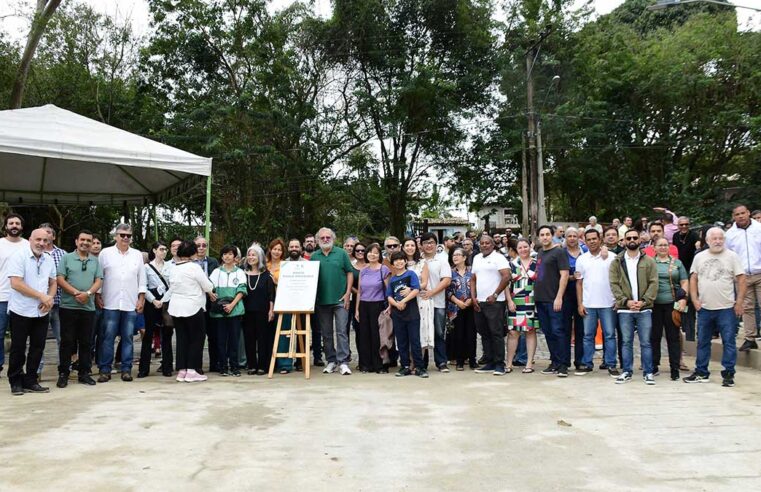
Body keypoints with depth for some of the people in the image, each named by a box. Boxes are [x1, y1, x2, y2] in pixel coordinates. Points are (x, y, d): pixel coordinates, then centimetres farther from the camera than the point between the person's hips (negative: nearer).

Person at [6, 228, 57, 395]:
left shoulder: (49, 260, 8)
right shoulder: (19, 256, -11)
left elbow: (53, 283, 15)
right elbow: (16, 284, -18)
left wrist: (50, 298, -6)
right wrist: (42, 296, -17)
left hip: (42, 312, 5)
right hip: (21, 312, -5)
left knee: (37, 348, 8)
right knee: (18, 349, 6)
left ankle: (30, 381, 18)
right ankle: (16, 382, 19)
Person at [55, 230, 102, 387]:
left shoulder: (95, 261, 12)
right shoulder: (66, 258, 4)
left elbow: (99, 281, 4)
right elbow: (60, 279, -5)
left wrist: (88, 293, -14)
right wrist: (76, 293, -15)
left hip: (88, 307, 3)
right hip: (68, 306, -2)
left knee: (86, 342, 7)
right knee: (67, 341, 1)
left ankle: (84, 373, 14)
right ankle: (63, 373, 9)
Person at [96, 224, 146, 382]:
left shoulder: (137, 255, 10)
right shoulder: (105, 253, 5)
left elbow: (141, 279, 11)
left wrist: (141, 299, 5)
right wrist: (97, 296, -2)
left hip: (131, 304, 2)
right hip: (111, 303, -2)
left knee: (128, 337, 5)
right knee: (108, 337, 0)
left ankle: (126, 369, 10)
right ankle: (105, 370, 8)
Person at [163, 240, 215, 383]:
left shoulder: (173, 268, 7)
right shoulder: (194, 267, -13)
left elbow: (172, 288, 10)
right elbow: (208, 286, -10)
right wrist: (211, 294, 14)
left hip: (175, 308, 6)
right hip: (193, 307, -6)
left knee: (181, 339, 10)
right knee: (196, 339, 4)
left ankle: (181, 371, 11)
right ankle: (191, 371, 2)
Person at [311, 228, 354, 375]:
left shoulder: (341, 253, 1)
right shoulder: (314, 256, 7)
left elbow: (350, 273, 1)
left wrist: (348, 293, -6)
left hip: (340, 299, -3)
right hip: (321, 300, 3)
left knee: (341, 331, -5)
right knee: (326, 333, 10)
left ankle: (343, 362, -2)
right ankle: (331, 361, 20)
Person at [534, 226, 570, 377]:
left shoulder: (559, 252, -6)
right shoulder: (539, 253, 16)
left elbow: (564, 275, -12)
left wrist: (559, 297, -18)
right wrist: (536, 294, 15)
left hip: (554, 300, -7)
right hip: (540, 299, 7)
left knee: (558, 331, -6)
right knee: (548, 332, 11)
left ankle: (563, 364, -1)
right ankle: (554, 362, 19)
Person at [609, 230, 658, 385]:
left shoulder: (648, 261, 5)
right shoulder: (617, 262, 6)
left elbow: (653, 283, -1)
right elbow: (614, 284, 0)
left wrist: (643, 301, -13)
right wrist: (626, 301, -11)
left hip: (644, 308, 0)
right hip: (624, 309, 1)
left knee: (646, 342, 3)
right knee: (626, 342, 6)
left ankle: (648, 372, 12)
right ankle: (627, 372, 14)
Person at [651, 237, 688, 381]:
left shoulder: (677, 263, 12)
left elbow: (684, 283, 9)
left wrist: (683, 298, -5)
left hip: (672, 304, 0)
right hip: (654, 304, 0)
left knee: (673, 337, 2)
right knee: (654, 336, 5)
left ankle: (675, 369, 7)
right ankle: (653, 367, 15)